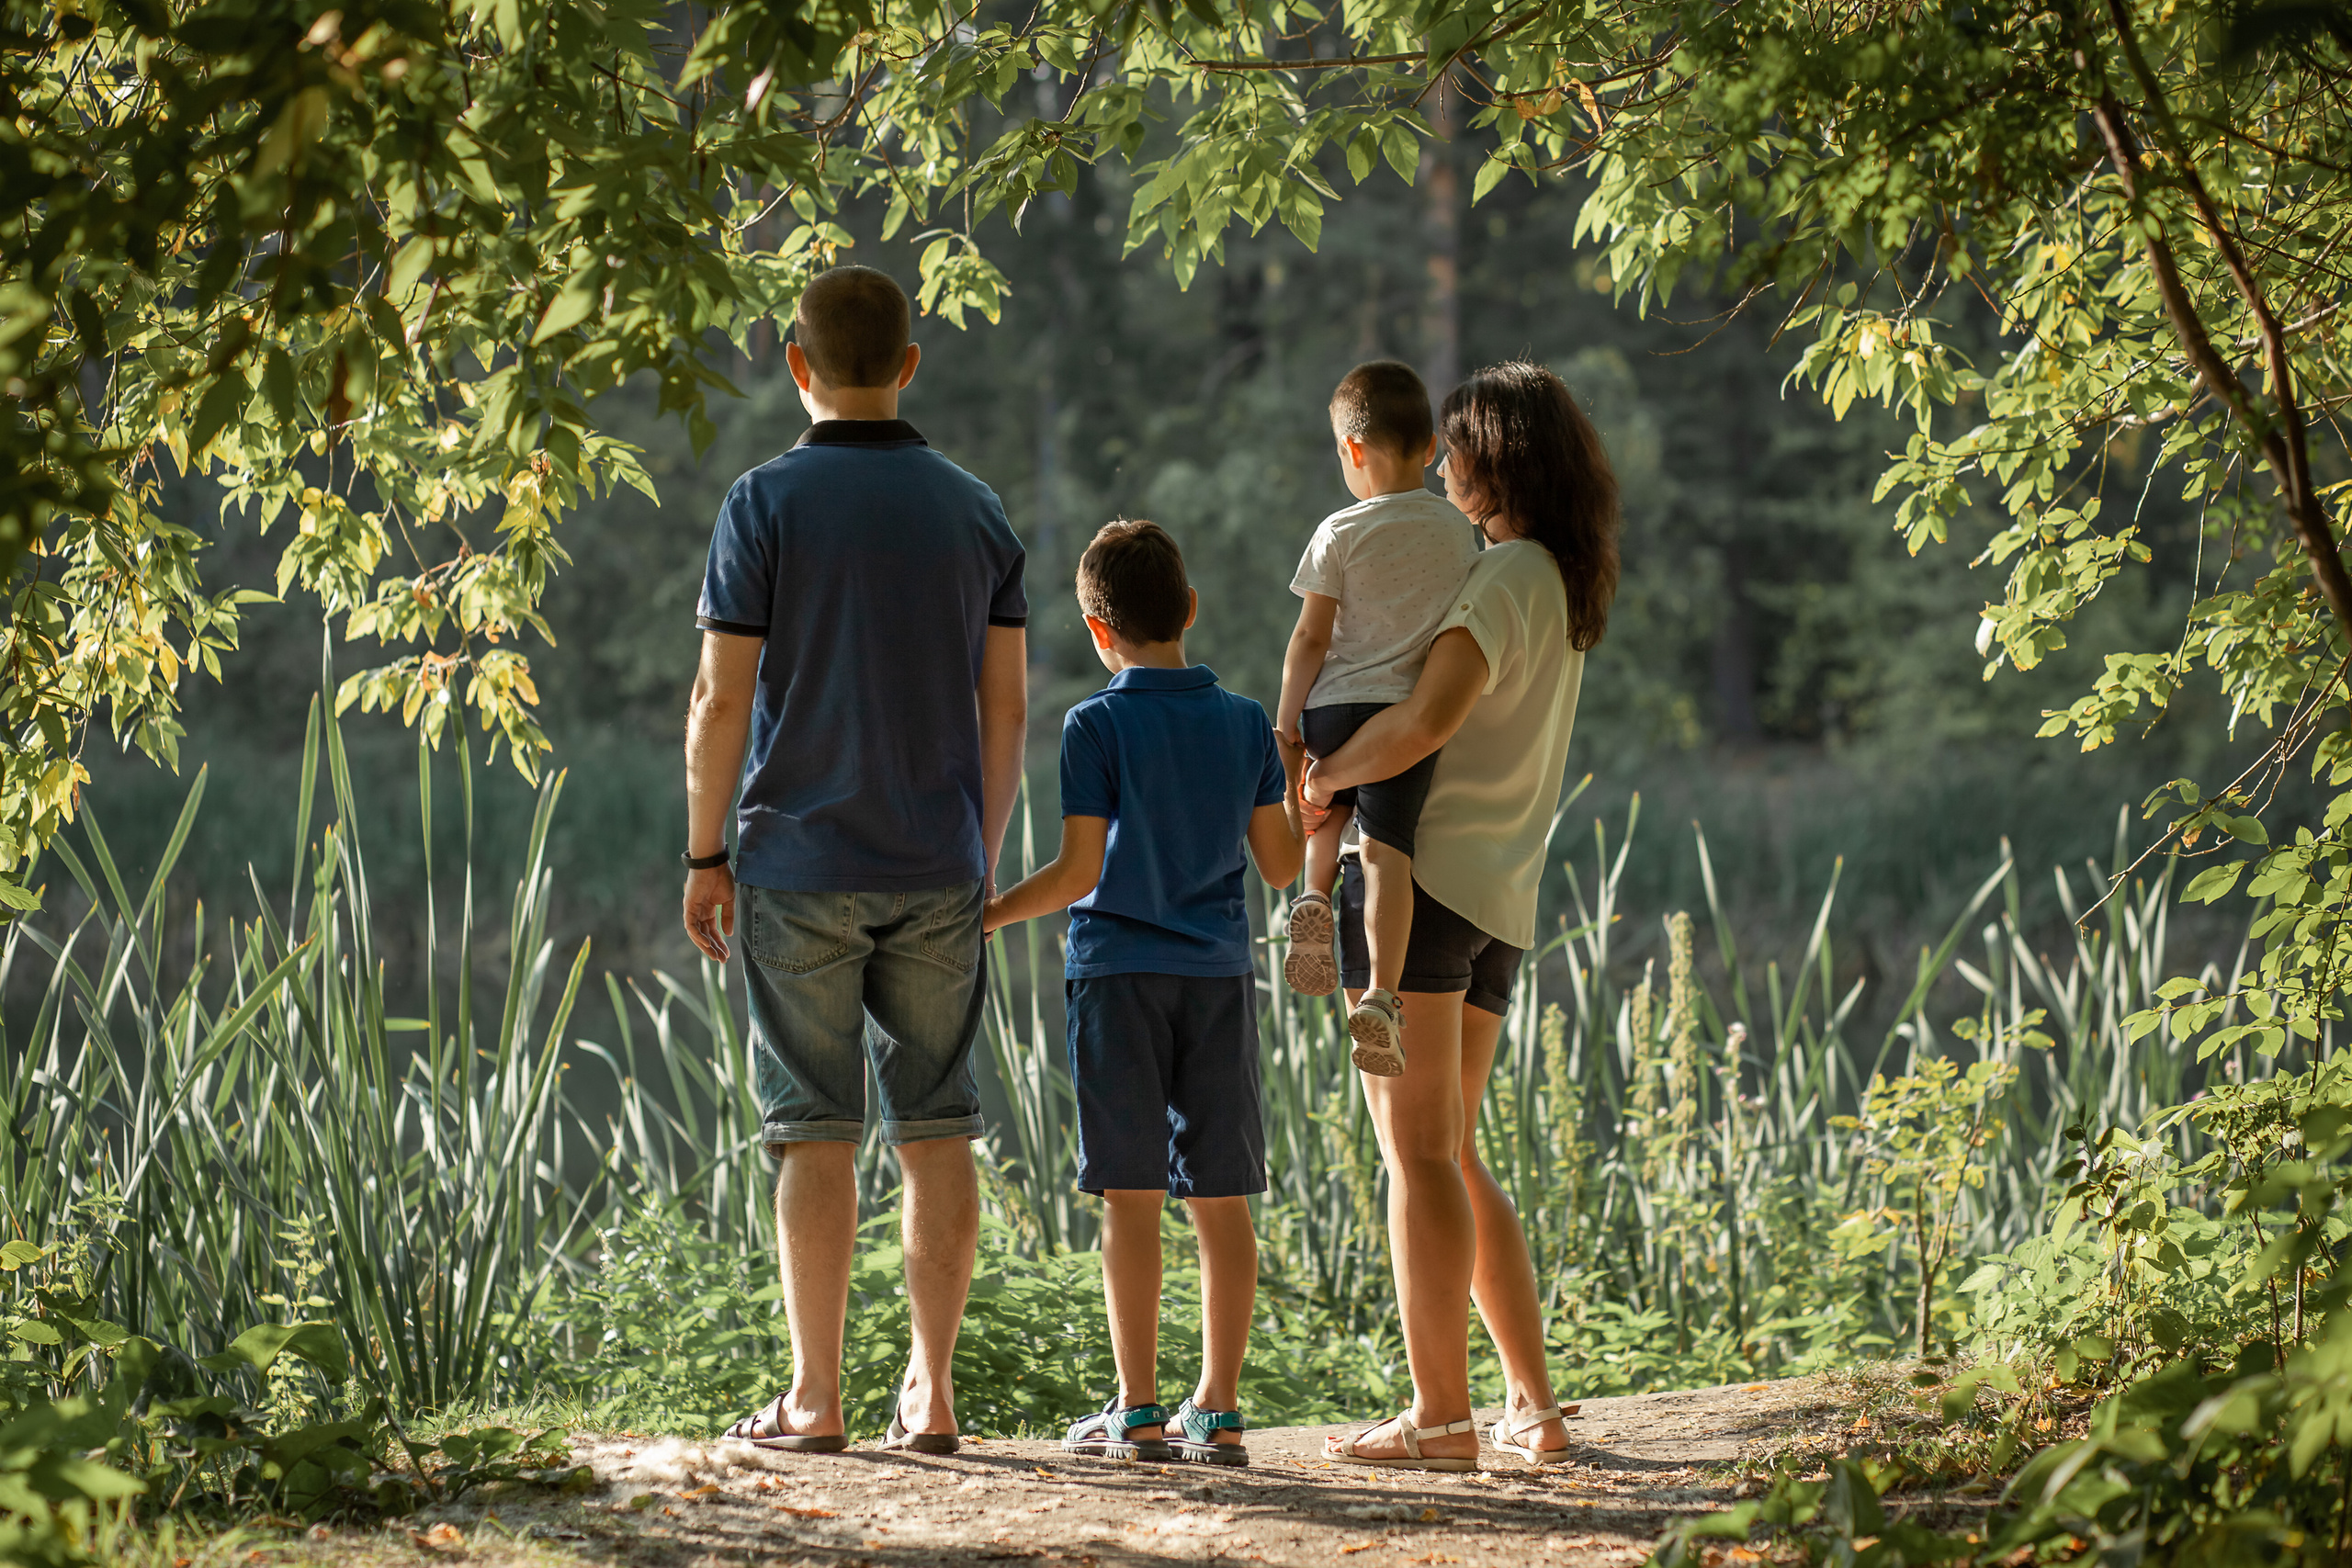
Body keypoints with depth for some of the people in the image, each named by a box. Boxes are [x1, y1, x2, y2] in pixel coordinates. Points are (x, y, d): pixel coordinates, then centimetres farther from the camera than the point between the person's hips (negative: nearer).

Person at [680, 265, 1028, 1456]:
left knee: (816, 1133, 0)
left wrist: (705, 854, 1)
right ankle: (929, 1392, 7)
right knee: (935, 1129, 6)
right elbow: (1007, 705, 6)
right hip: (937, 868, 3)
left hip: (802, 864, -3)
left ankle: (814, 1399, 2)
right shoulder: (975, 512, 6)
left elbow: (722, 697, -8)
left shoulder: (767, 502, -5)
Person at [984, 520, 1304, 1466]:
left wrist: (990, 916, 2)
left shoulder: (1098, 726, -7)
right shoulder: (1246, 724, 6)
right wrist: (1300, 785, 23)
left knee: (1131, 1195, -2)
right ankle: (1218, 1410, 6)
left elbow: (1078, 872, -11)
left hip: (1119, 973, -4)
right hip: (1219, 975, 4)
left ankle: (1137, 1413, -2)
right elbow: (1281, 864, 8)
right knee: (1220, 1198, 5)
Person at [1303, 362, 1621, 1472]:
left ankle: (1440, 1419, -10)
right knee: (1447, 1154, 15)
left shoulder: (1500, 580, -12)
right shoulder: (1569, 589, 17)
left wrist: (1326, 776, -11)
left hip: (1424, 872, -9)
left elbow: (1428, 718, -26)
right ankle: (1534, 1405, 12)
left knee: (1417, 1150, -8)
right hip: (1502, 899, 9)